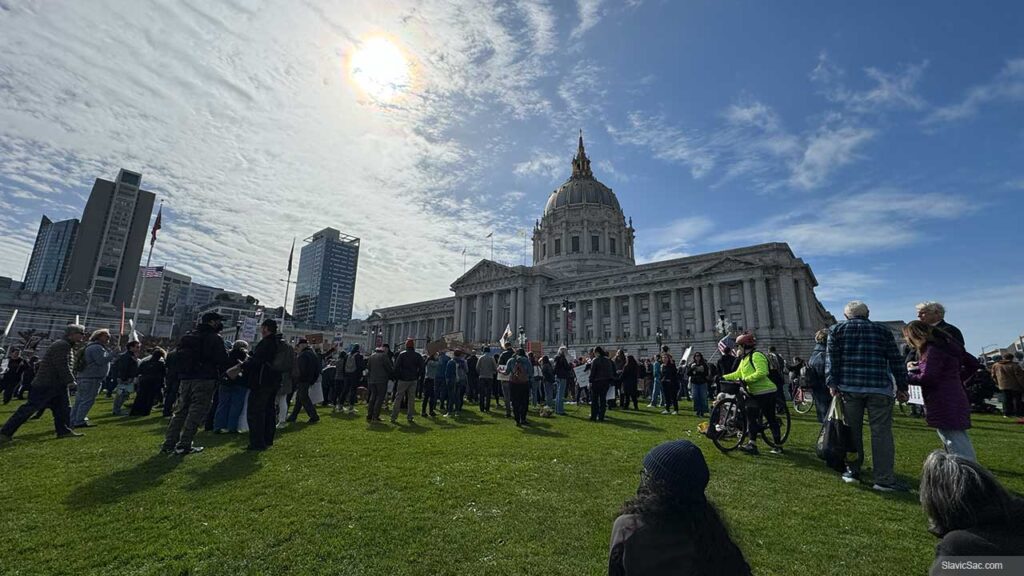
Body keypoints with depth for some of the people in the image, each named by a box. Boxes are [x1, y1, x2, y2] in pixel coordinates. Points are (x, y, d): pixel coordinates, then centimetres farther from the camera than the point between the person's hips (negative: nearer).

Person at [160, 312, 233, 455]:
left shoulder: (187, 335, 16)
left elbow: (178, 357, 21)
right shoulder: (214, 338, -9)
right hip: (204, 379, -7)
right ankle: (184, 446, 0)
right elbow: (223, 360, -13)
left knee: (180, 411, 14)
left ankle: (168, 444, 16)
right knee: (196, 413, -1)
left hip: (186, 379, 7)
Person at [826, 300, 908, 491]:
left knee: (853, 431, 9)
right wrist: (901, 386, 14)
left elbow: (831, 358, -2)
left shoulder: (836, 329, 8)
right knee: (881, 433, 2)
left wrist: (832, 383, -3)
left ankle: (853, 471, 16)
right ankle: (884, 480, 2)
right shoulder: (882, 330, 13)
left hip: (848, 387, 0)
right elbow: (896, 360, 10)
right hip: (879, 388, 0)